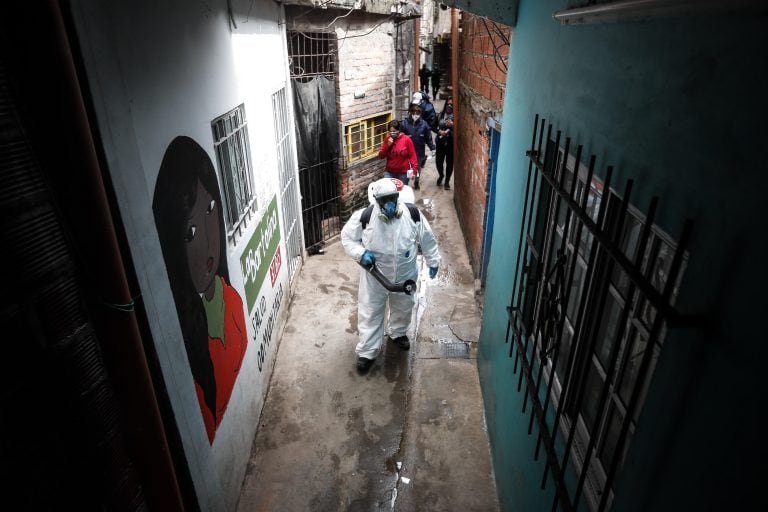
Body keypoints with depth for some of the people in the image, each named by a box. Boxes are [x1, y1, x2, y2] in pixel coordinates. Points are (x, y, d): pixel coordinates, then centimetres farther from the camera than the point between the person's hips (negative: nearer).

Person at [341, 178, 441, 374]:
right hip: (375, 276, -2)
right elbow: (347, 236, -6)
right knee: (370, 312, 8)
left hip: (405, 275, 2)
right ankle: (367, 351, 26)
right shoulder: (364, 217, -22)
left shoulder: (413, 214, -18)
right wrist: (360, 253, -23)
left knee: (403, 308, 24)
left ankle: (398, 333, 55)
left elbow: (427, 239, -2)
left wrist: (433, 261, 6)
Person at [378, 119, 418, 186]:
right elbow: (381, 156, 0)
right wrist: (388, 145, -14)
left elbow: (412, 156, -8)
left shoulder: (406, 139, -8)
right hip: (389, 172, 2)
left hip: (403, 173, -2)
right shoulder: (387, 139, 1)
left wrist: (414, 170, -15)